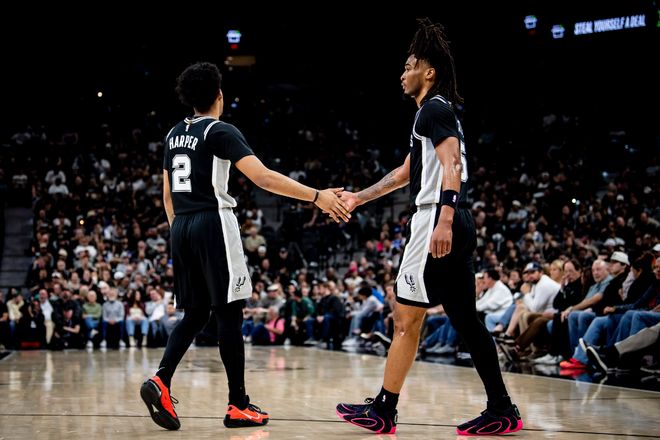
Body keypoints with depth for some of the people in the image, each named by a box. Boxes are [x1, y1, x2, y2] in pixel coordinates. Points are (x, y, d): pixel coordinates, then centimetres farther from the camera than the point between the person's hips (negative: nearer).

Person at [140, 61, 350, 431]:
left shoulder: (175, 134, 14)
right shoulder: (220, 131, -8)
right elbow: (263, 178, -19)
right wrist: (316, 196, -20)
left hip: (182, 226, 7)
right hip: (213, 224, -7)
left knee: (196, 313, 12)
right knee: (229, 314, -2)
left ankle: (161, 381, -6)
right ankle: (239, 406, 0)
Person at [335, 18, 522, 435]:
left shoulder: (434, 109, -6)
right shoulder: (440, 112, 25)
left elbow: (452, 165, -20)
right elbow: (405, 173, 33)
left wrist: (444, 219, -30)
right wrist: (359, 197, 35)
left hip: (437, 223, -10)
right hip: (455, 228, 10)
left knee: (407, 317, -4)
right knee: (466, 319, 9)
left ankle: (383, 412, 1)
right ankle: (502, 411, 9)